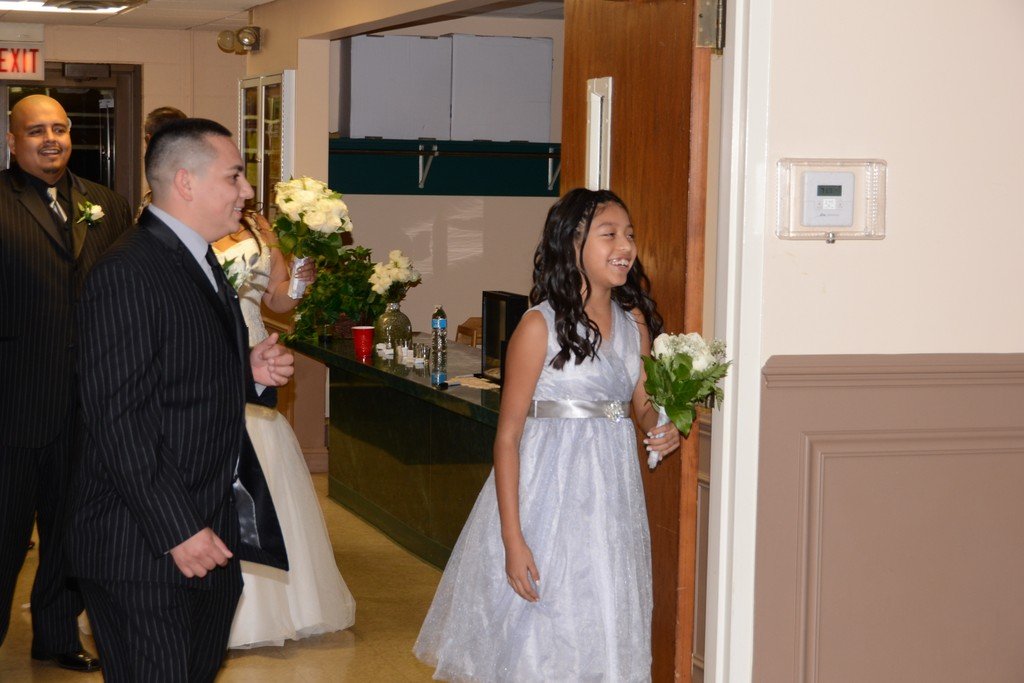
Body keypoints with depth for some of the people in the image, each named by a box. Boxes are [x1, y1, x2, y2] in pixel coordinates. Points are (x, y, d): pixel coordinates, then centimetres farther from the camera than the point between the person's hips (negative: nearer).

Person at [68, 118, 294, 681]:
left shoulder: (204, 264, 14)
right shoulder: (126, 274, -18)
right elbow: (121, 419, -22)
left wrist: (250, 372, 3)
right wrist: (178, 531, -23)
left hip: (211, 534, 10)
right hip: (144, 549, -10)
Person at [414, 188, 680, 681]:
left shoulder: (636, 321, 5)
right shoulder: (540, 326, -12)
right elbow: (507, 436, -12)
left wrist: (660, 428, -8)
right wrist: (512, 539, -17)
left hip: (613, 497, 6)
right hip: (549, 493, -5)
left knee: (605, 631, 13)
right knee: (540, 640, 2)